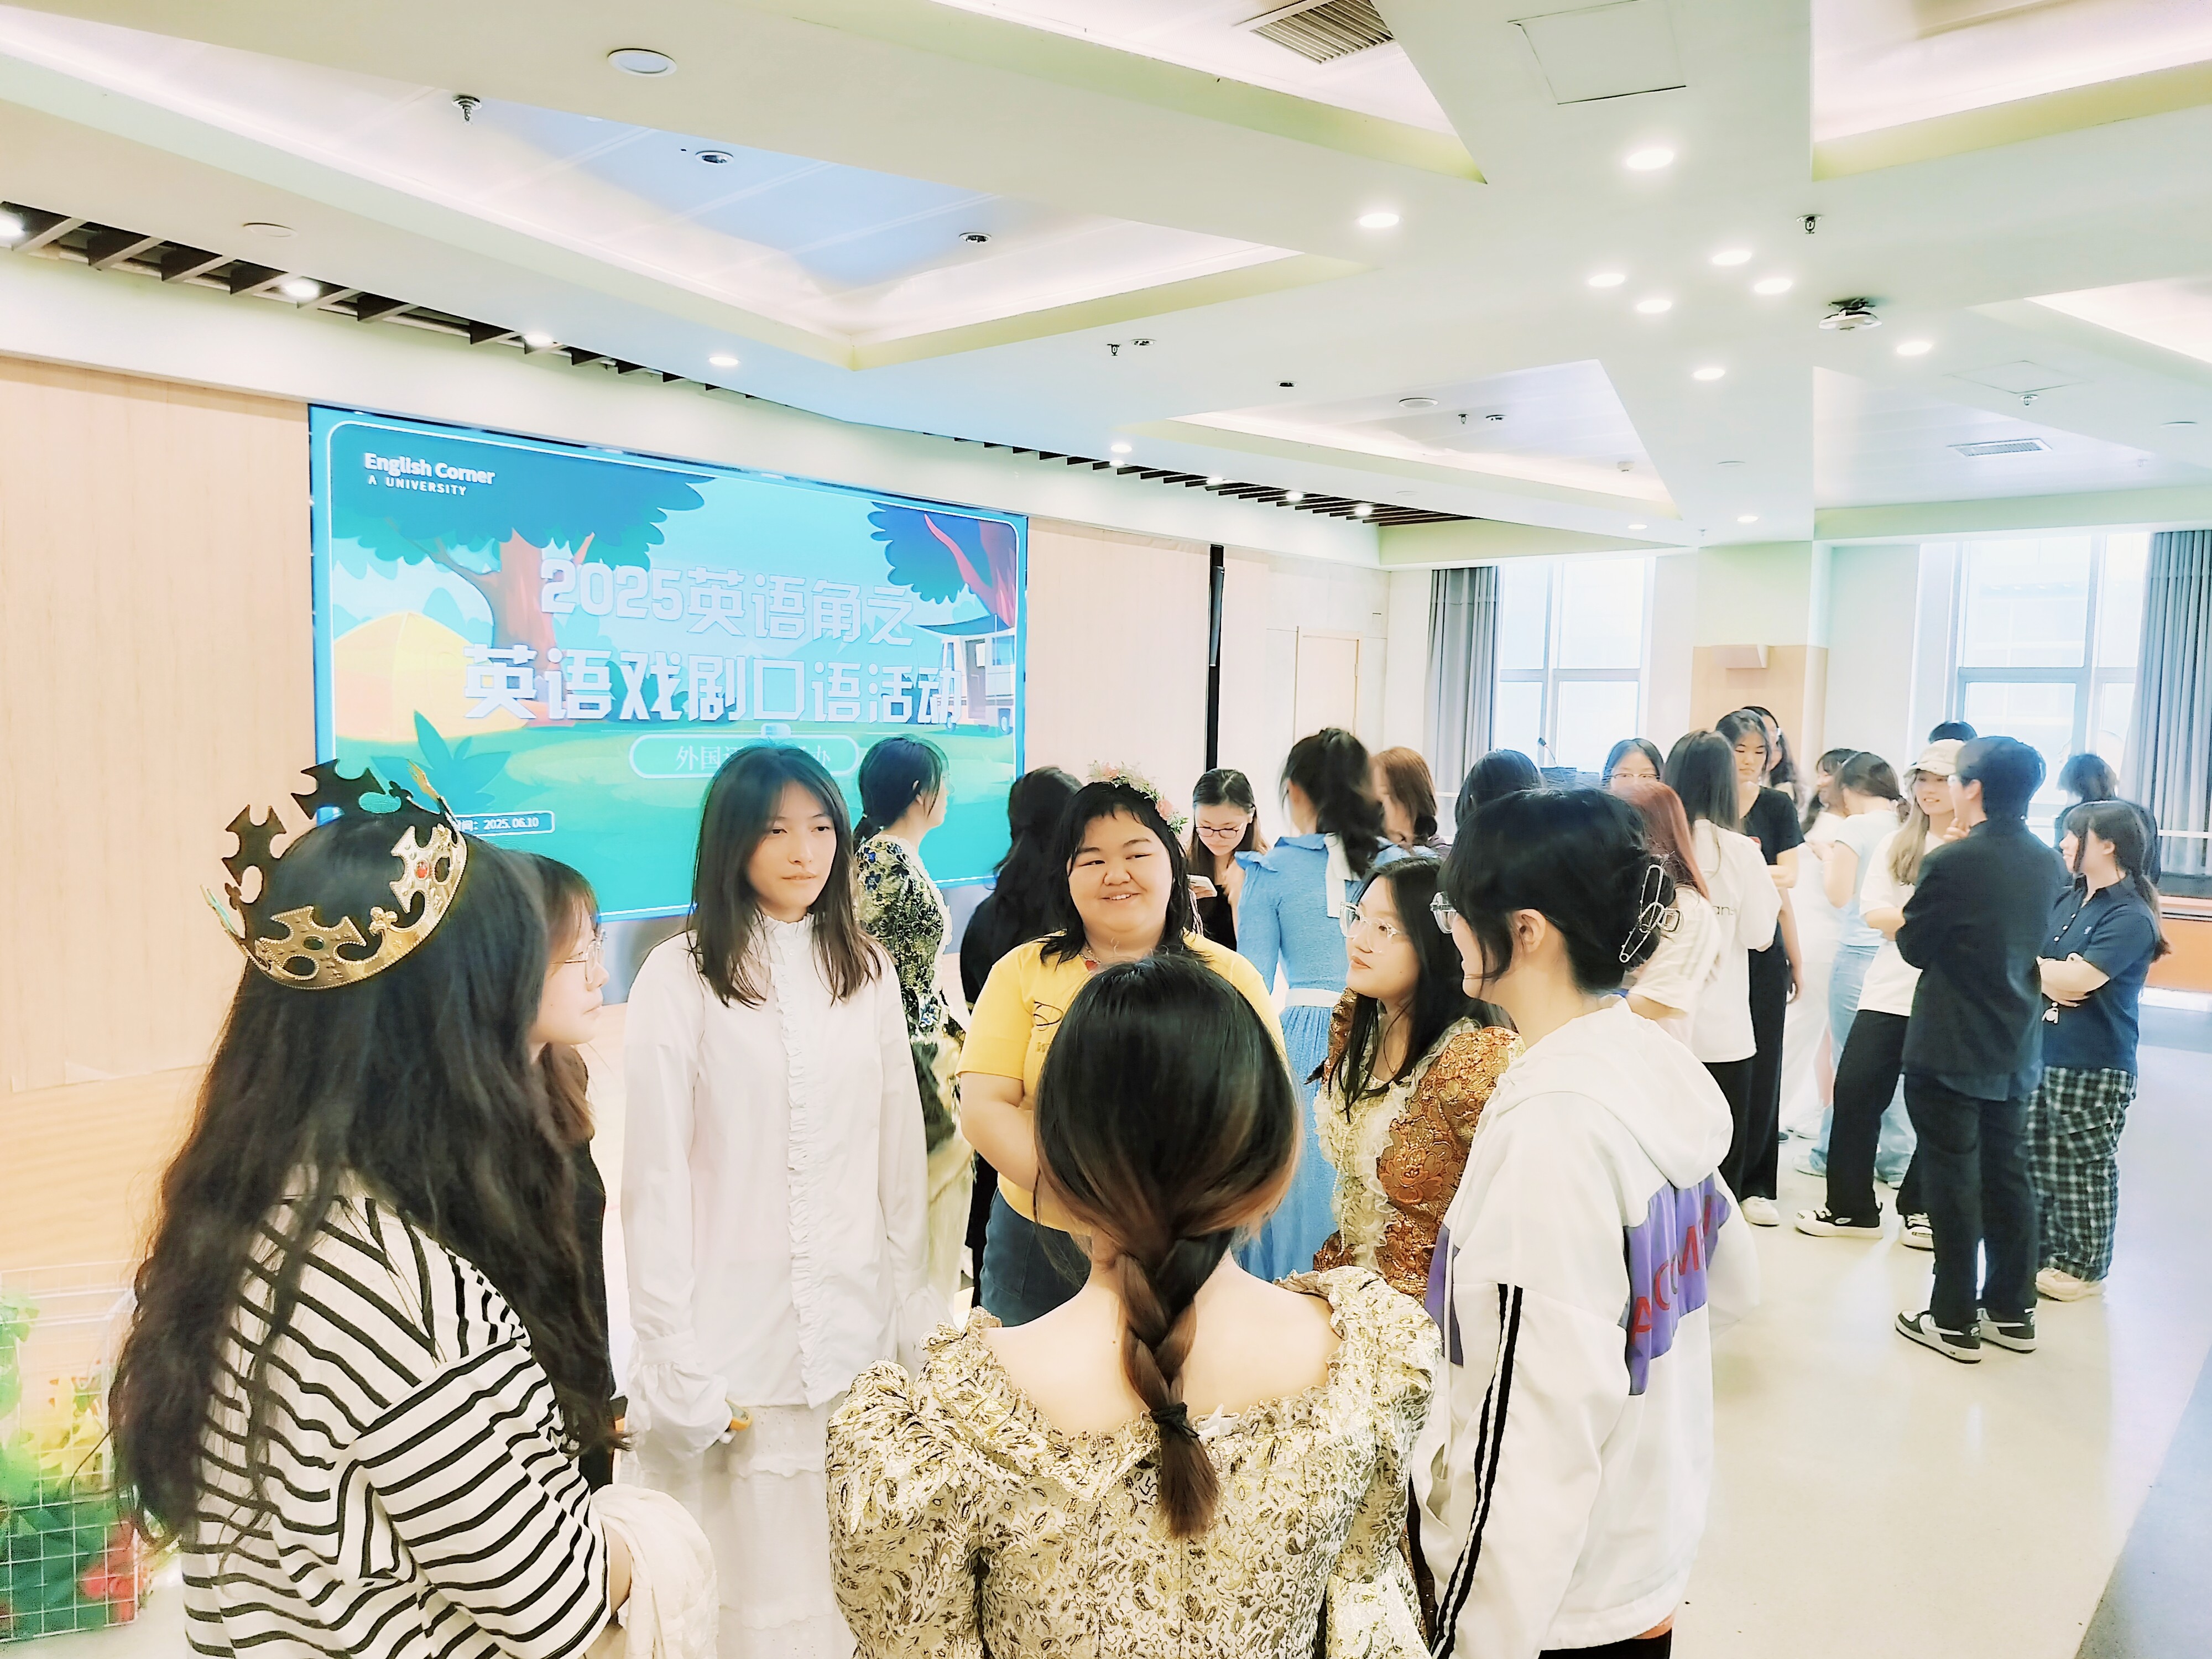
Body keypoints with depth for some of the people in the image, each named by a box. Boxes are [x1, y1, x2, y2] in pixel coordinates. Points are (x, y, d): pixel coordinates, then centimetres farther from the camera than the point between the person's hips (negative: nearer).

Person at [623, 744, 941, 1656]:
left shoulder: (866, 968, 6)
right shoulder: (680, 975, -8)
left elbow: (900, 1153, 7)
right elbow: (656, 1178, -8)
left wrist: (912, 1307, 6)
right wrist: (675, 1362, -9)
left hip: (857, 1324, 4)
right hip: (737, 1332, -3)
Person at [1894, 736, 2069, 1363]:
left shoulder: (1951, 863, -20)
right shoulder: (2050, 864, 3)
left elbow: (1914, 947, -10)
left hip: (1948, 1051, -7)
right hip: (2016, 1048, 7)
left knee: (1953, 1179, 2)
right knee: (2005, 1174, 16)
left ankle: (1954, 1322, 11)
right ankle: (2012, 1311, 27)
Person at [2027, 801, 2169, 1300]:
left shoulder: (2131, 916, -14)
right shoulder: (2069, 901, 9)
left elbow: (2078, 980, -23)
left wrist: (2034, 967, -7)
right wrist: (2051, 979, -11)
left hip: (2094, 1067, -7)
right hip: (2044, 1053, 8)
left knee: (2086, 1167, 5)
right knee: (2038, 1159, 14)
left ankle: (2085, 1267, 18)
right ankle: (2045, 1251, 27)